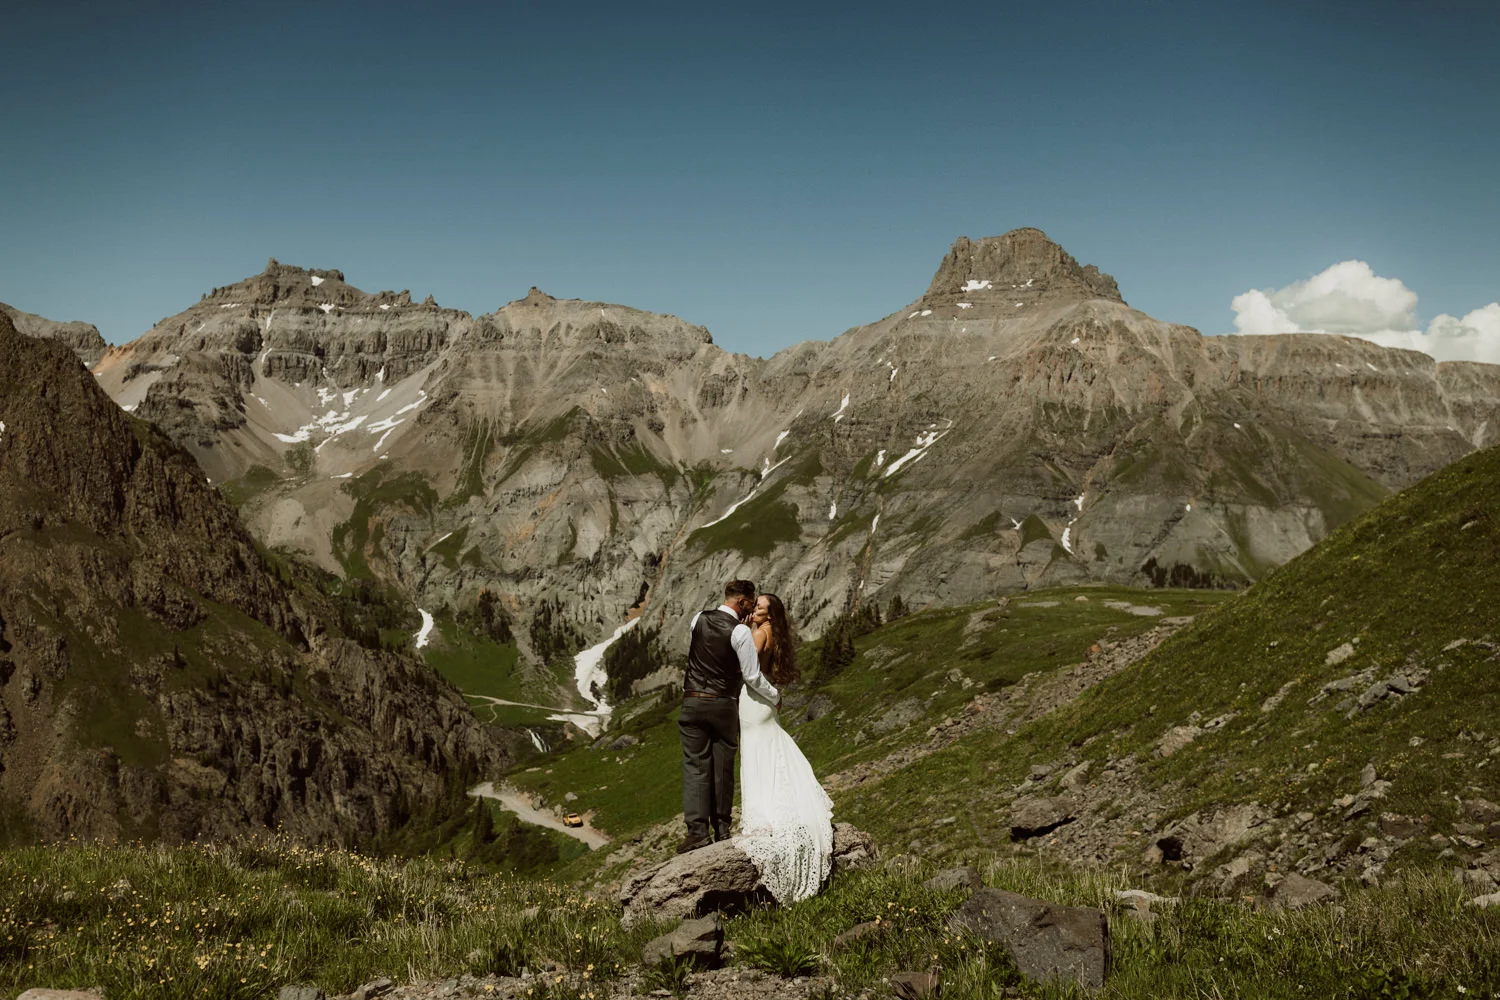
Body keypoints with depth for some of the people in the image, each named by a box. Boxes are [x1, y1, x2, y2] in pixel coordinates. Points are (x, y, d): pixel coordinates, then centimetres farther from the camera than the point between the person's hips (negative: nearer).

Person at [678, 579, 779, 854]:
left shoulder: (698, 619, 3)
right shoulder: (740, 632, -11)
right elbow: (752, 677, -8)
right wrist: (775, 697, 8)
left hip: (693, 702, 2)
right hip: (725, 707, -2)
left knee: (695, 765, 1)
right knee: (723, 767, 9)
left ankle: (698, 829, -8)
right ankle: (722, 829, 16)